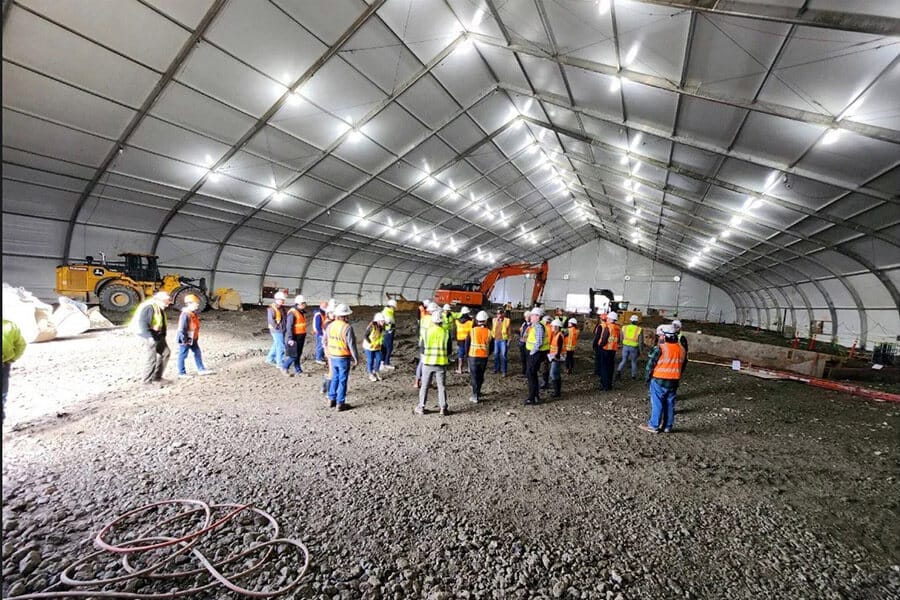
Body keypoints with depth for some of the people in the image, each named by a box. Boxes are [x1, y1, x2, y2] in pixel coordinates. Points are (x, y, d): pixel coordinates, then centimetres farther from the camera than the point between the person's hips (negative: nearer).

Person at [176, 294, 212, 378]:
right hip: (186, 340, -9)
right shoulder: (185, 314, -23)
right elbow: (182, 329, -23)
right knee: (182, 355, 4)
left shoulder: (194, 314, 7)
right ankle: (181, 373, 15)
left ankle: (201, 369, 21)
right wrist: (184, 340, -21)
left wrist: (196, 337, 18)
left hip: (193, 339, 9)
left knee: (198, 353, 13)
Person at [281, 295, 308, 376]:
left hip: (301, 337, 8)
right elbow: (289, 326, -19)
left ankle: (298, 370, 21)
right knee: (294, 355, -5)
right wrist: (290, 338, -23)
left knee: (299, 354, 13)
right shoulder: (292, 313, -16)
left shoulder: (302, 312, 12)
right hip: (295, 337, -8)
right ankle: (284, 367, 12)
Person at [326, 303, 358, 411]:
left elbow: (325, 342, 11)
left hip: (332, 357, 6)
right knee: (342, 380, 4)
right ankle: (340, 404, 11)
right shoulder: (347, 327, -18)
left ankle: (331, 400, 27)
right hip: (343, 358, -6)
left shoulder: (330, 326, 2)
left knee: (335, 378, 20)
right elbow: (351, 345, -16)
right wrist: (356, 359, -7)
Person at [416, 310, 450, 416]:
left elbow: (422, 347, -3)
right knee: (442, 386, 9)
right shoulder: (446, 332, -6)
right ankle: (443, 408, 11)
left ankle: (421, 407, 17)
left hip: (427, 362, 0)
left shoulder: (427, 331, -8)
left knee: (424, 386, 12)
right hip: (441, 363, 0)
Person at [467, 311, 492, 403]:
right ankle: (477, 393, 29)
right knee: (481, 376, 18)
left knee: (474, 376, 6)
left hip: (473, 356, -2)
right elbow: (491, 346, 3)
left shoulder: (472, 331, -8)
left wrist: (468, 354, 16)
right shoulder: (489, 332, -5)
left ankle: (475, 396, 4)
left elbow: (467, 345, 0)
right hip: (484, 357, 2)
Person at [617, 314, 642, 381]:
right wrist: (640, 351, 3)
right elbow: (640, 341, -5)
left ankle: (619, 371, -10)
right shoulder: (639, 329, -5)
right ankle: (633, 376, 23)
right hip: (634, 347, -2)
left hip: (625, 346, 2)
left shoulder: (624, 327, 3)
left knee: (624, 361, 12)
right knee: (634, 362, 16)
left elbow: (621, 338, 8)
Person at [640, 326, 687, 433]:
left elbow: (650, 364, -12)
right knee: (670, 404, 14)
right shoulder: (681, 350, 5)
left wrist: (648, 377, 2)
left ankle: (654, 426, 8)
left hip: (659, 381, -6)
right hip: (674, 382, 6)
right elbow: (682, 366, 12)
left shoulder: (660, 349, -17)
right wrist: (676, 377, 20)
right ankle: (668, 426, 21)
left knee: (657, 404, 2)